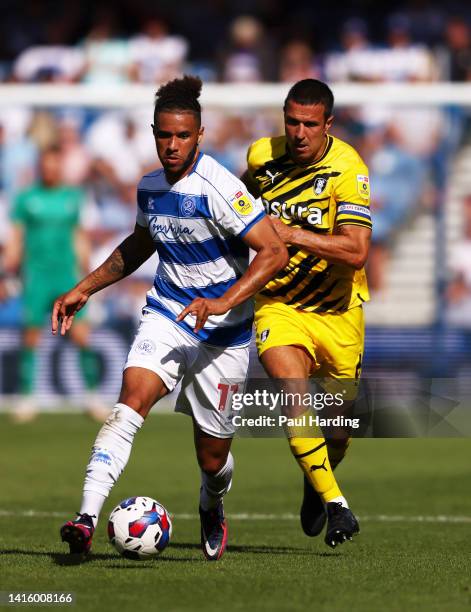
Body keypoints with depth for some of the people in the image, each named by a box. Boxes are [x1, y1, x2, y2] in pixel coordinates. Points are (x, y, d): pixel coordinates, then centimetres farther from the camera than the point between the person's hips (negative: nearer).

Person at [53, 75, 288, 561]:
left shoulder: (218, 188, -18)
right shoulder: (150, 187, 4)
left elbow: (274, 252, -22)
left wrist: (223, 303, -31)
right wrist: (85, 289, 20)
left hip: (222, 335, -4)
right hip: (166, 316, 4)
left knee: (212, 457, 5)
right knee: (131, 401, -23)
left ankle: (211, 510, 42)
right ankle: (87, 517, -33)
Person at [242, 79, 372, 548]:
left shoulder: (348, 170, -18)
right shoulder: (264, 155, -6)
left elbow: (356, 250, -29)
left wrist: (291, 234, -34)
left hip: (338, 310, -1)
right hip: (279, 304, 1)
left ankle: (316, 482, 42)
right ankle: (335, 505, -21)